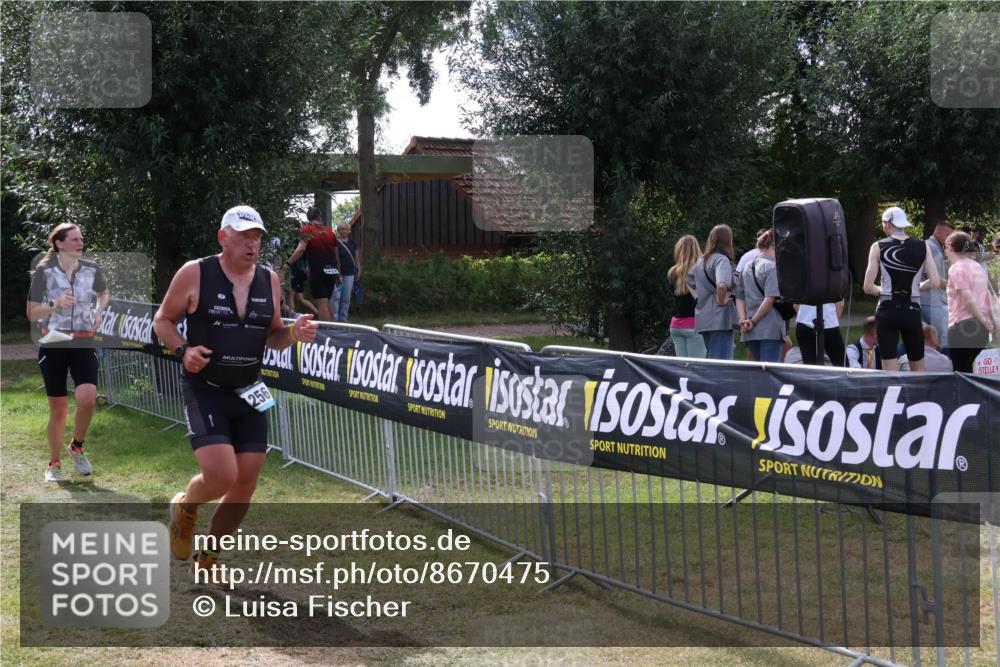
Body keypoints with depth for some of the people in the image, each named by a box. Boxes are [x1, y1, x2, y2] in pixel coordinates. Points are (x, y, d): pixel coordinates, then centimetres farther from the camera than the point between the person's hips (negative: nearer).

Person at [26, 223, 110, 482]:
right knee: (59, 408, 2)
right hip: (53, 345, -1)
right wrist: (55, 304, -20)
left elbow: (103, 293, 24)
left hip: (84, 344, 1)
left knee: (87, 399, -20)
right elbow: (32, 314, -3)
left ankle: (77, 447, 7)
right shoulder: (44, 271, -5)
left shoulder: (91, 269, 2)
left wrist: (98, 310, 5)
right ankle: (54, 464, 21)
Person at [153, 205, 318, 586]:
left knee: (245, 485, 3)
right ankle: (185, 507, 16)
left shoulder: (269, 280, 6)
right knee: (222, 475, -20)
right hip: (204, 391, -5)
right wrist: (183, 350, -16)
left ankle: (206, 559, 24)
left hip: (248, 394, 5)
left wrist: (293, 334, -7)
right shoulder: (195, 274, -7)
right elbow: (162, 320, 3)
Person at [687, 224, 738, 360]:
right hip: (720, 319, -8)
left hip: (702, 319, 8)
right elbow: (722, 285, -28)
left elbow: (689, 282, 26)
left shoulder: (701, 261, 14)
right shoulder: (722, 259, -12)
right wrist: (721, 300, -13)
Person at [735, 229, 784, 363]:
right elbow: (769, 299, -16)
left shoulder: (747, 268, 14)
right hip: (770, 330, -7)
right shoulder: (773, 267, -8)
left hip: (751, 332, 7)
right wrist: (754, 321, -10)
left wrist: (743, 319, 2)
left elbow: (739, 298, 12)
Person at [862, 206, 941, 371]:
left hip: (887, 311, -2)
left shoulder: (879, 247, -3)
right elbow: (935, 282, -3)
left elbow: (868, 287, -6)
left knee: (889, 373, 1)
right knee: (918, 369, 16)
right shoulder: (922, 246, 2)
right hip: (912, 311, 2)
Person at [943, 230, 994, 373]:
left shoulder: (957, 268, -9)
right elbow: (988, 298, 16)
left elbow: (968, 299, -18)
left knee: (962, 372, -4)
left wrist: (984, 321, -11)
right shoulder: (978, 267, 16)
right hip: (980, 328, 8)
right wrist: (989, 322, 17)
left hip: (962, 326, -8)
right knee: (964, 369, 18)